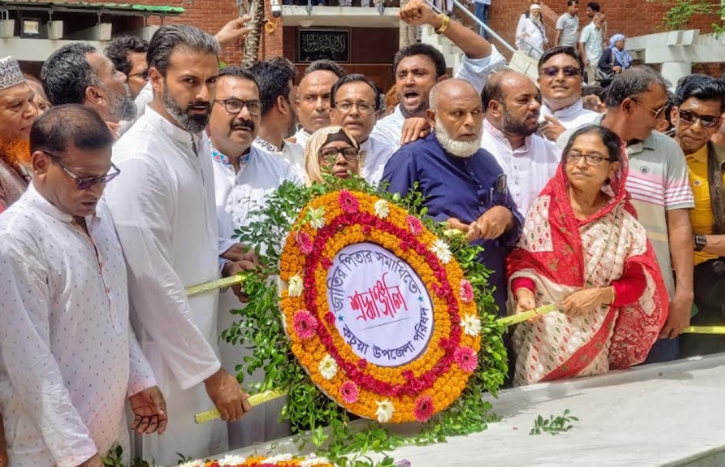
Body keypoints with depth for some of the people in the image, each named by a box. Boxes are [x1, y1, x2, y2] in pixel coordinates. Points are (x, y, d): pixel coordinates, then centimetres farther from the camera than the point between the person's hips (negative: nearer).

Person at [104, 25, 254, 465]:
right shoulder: (138, 159, -23)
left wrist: (221, 257, 0)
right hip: (165, 348, -8)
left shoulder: (198, 140, 3)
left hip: (203, 331, 8)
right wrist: (211, 371, -18)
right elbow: (154, 283, -23)